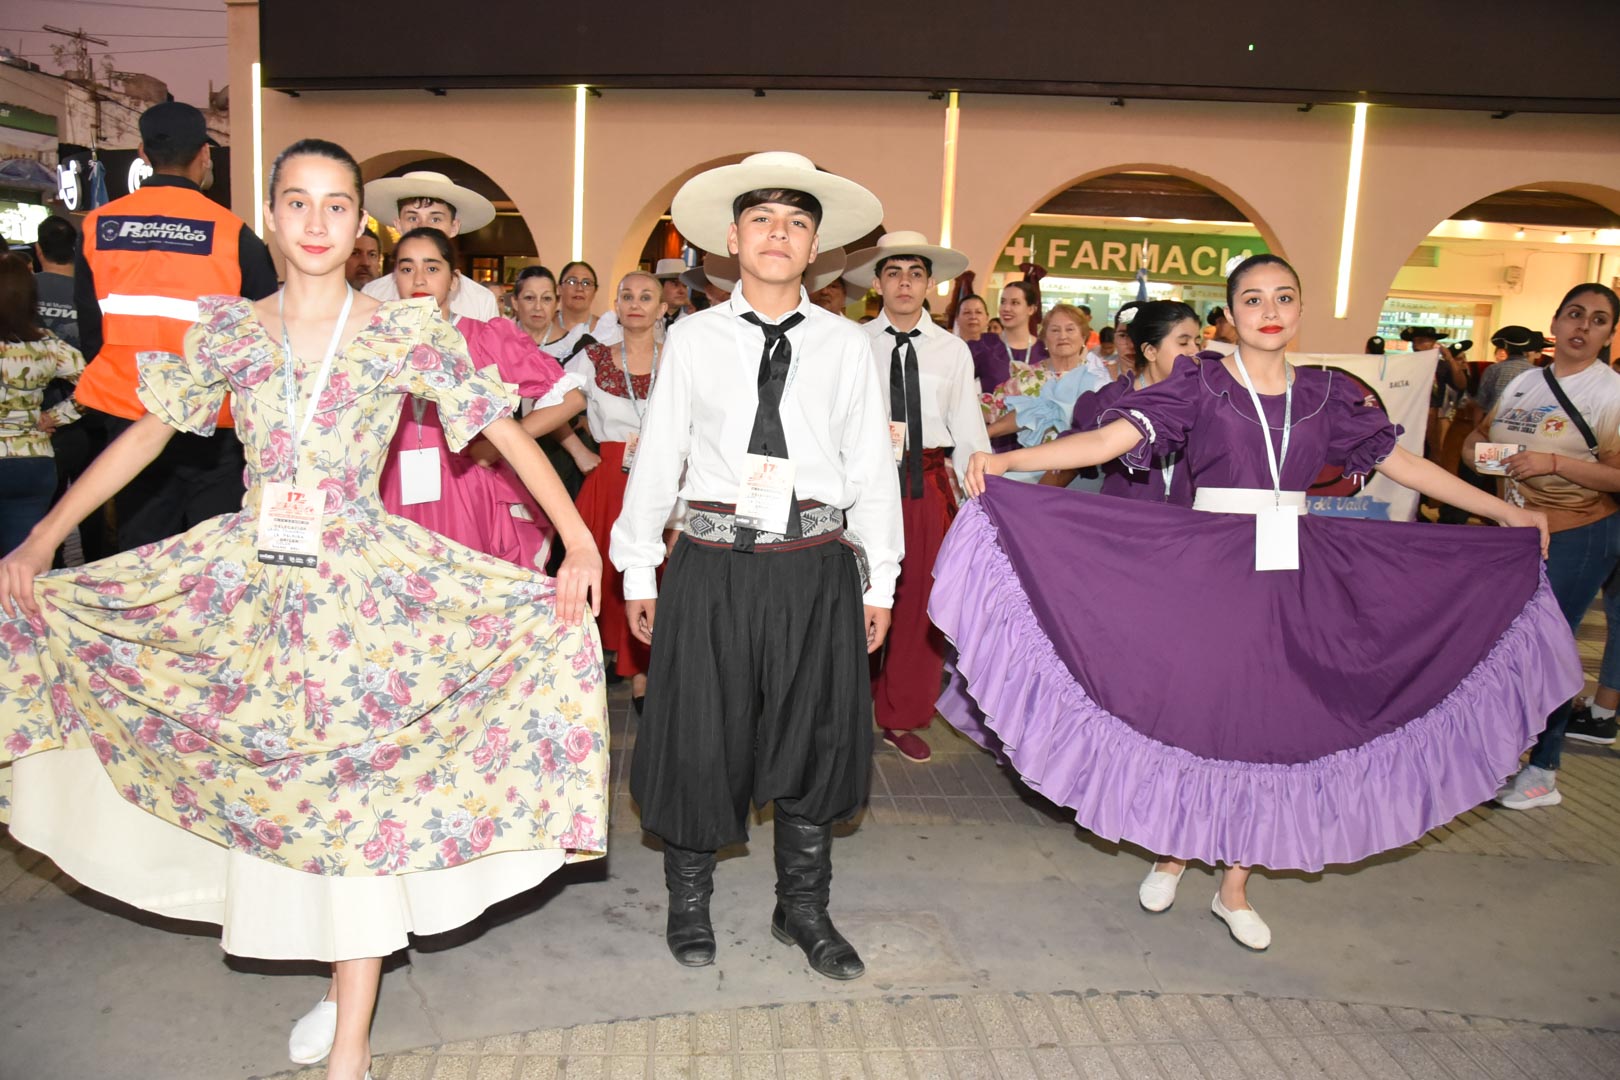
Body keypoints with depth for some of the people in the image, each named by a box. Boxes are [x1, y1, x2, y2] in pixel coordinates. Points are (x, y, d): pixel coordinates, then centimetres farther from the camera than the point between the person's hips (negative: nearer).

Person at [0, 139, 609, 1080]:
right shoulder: (229, 330, 5)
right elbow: (148, 432, 10)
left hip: (363, 582, -3)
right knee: (274, 790, 11)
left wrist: (582, 543, -15)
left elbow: (507, 431, -6)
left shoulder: (407, 333, -4)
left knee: (357, 799, -1)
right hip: (248, 579, 4)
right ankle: (342, 984, 33)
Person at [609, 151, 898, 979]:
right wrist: (637, 572, 5)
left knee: (816, 738, 11)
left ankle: (803, 908, 30)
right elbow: (656, 457, 5)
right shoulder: (692, 338, 4)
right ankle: (689, 902, 30)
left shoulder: (844, 344, 5)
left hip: (815, 568, 1)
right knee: (699, 738, 7)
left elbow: (871, 465, 6)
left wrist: (880, 580, 6)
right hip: (713, 565, -1)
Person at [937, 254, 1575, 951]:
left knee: (1269, 724, 6)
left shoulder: (1325, 395, 9)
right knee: (1192, 712, 1)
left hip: (1293, 579, 4)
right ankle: (1174, 852, 29)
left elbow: (1399, 461, 16)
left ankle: (1235, 888, 22)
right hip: (1206, 571, -3)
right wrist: (1005, 460, -26)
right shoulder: (1200, 386, -3)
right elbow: (1110, 439, -14)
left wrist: (1507, 512, 19)